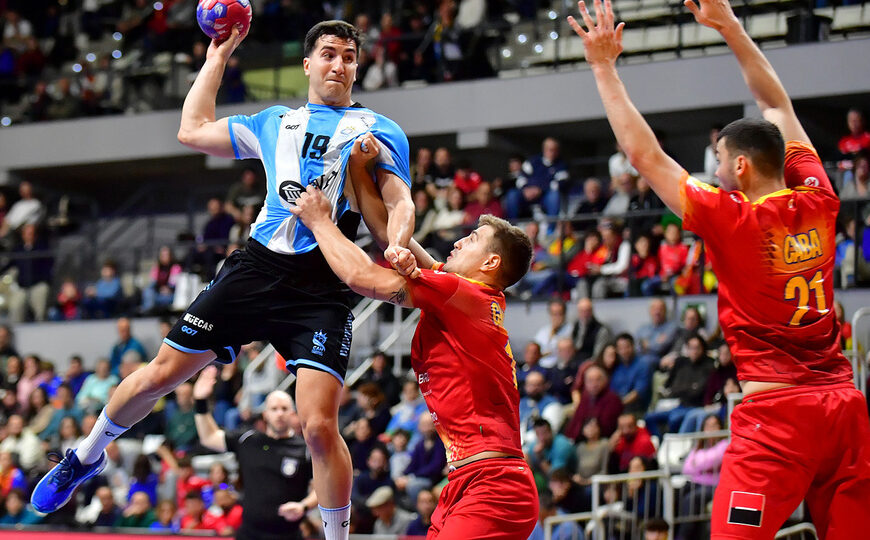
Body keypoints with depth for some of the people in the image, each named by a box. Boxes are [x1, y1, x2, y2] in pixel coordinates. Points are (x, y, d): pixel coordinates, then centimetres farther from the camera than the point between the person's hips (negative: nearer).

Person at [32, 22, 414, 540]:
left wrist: (396, 246, -23)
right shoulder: (275, 122, 21)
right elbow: (193, 130, 29)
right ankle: (86, 458, 31)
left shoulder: (378, 129, 10)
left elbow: (400, 203, -1)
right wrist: (217, 57, 31)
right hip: (257, 265, 3)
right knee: (161, 375, 7)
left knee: (318, 424, -16)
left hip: (323, 288, -3)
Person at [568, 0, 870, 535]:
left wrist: (604, 67, 6)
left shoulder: (731, 219, -8)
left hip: (777, 413, -6)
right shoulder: (818, 205, 7)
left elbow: (645, 154, -2)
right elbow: (778, 106, 19)